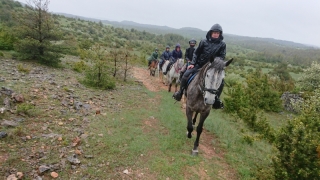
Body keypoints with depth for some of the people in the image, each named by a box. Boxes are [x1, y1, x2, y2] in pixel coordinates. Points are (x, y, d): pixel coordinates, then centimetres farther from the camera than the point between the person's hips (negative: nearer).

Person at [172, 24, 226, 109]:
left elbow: (222, 56, 1)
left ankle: (216, 99, 4)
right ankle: (180, 92, 2)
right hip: (200, 64, 0)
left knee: (221, 82, -15)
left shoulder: (222, 44, -2)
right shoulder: (204, 41, -3)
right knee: (186, 75, -17)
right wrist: (192, 63, -6)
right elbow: (196, 53, 3)